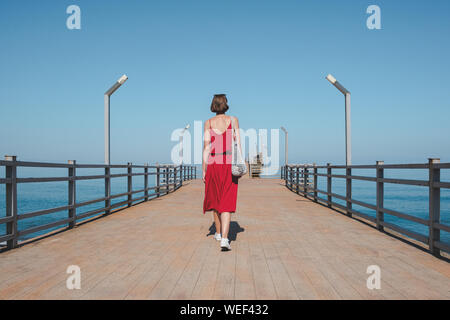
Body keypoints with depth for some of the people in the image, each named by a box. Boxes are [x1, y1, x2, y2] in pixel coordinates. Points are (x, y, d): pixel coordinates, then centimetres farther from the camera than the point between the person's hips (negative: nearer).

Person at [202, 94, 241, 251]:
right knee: (227, 201, -3)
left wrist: (204, 169, 0)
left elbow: (206, 146, -3)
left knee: (215, 198, 18)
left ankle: (218, 233, 32)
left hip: (213, 163, 1)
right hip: (229, 163, -1)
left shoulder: (208, 123, 3)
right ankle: (224, 239, -16)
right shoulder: (233, 120, 3)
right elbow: (238, 144, 0)